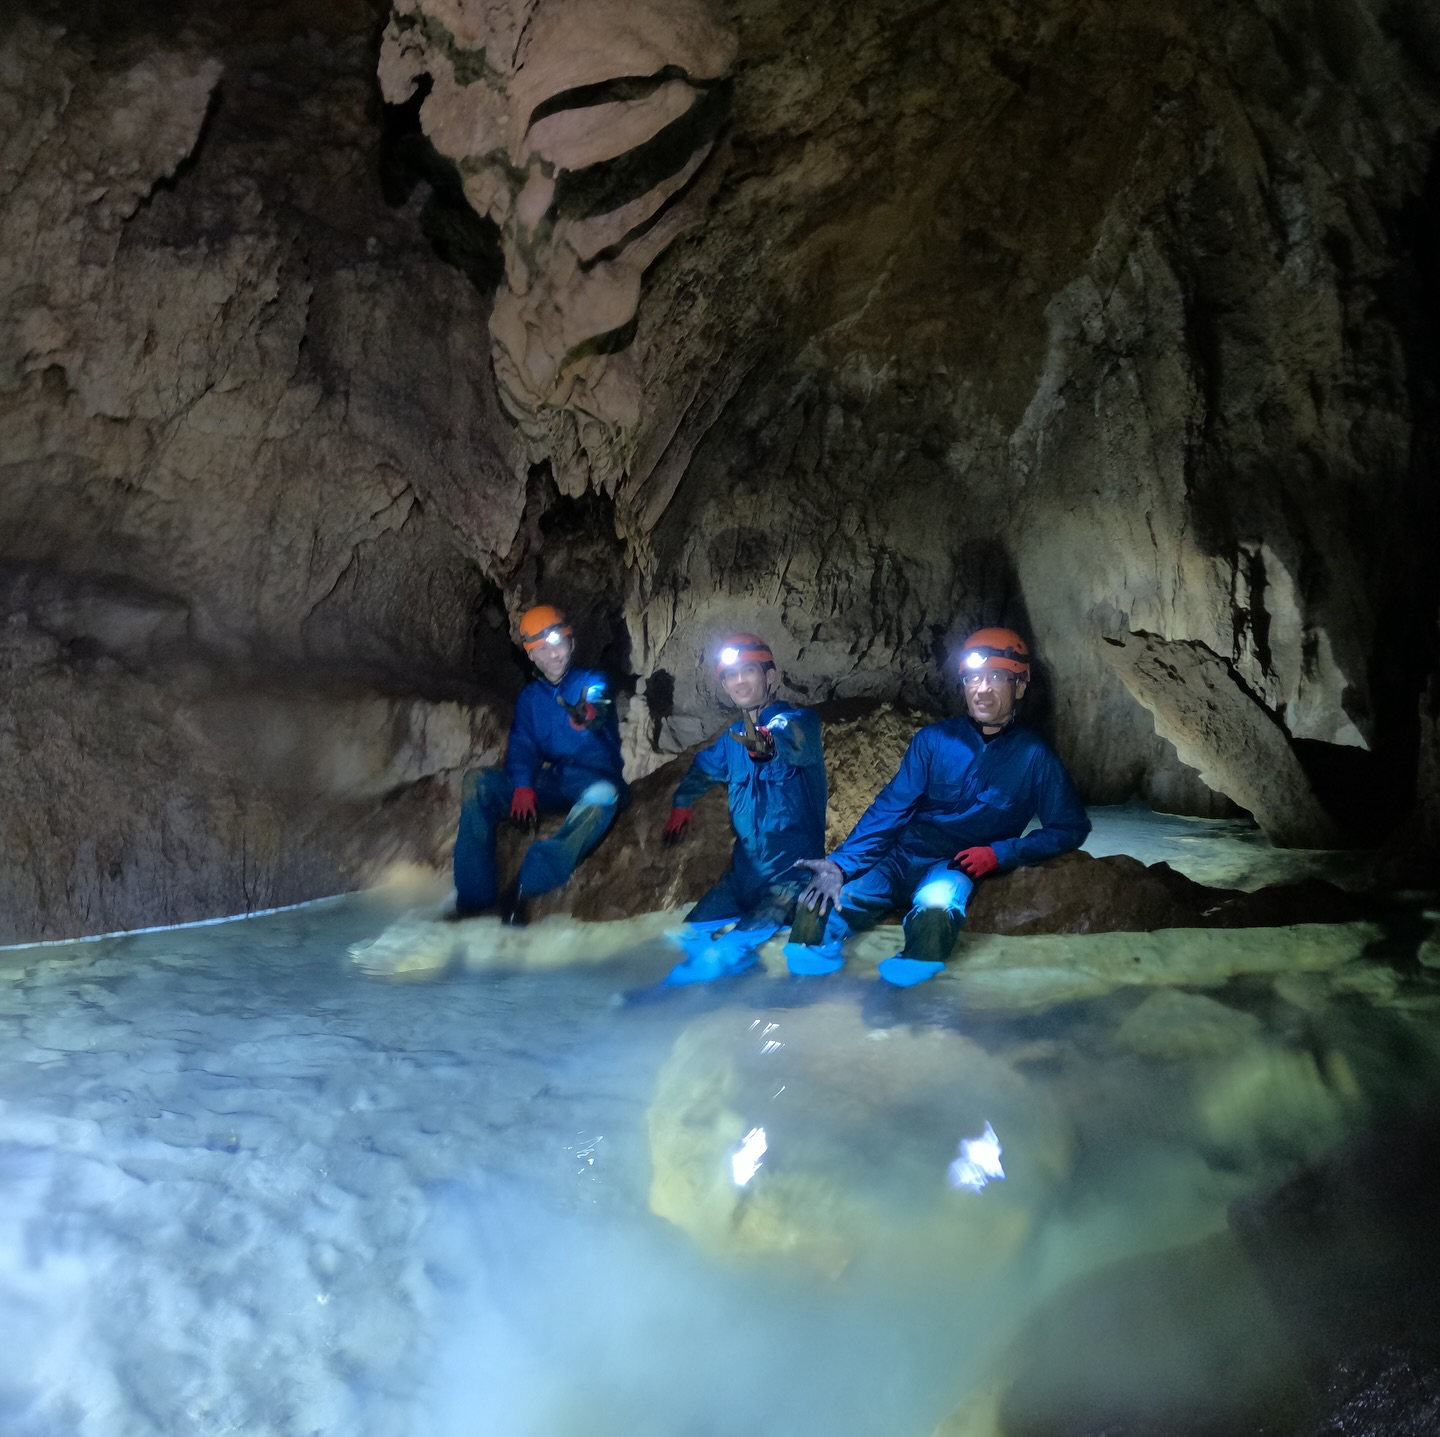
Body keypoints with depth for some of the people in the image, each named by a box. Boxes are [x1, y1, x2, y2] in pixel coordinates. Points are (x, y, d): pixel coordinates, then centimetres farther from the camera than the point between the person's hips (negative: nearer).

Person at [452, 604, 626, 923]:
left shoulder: (593, 682, 1)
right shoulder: (529, 697, 12)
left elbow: (600, 710, -23)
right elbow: (522, 747, 0)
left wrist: (589, 716, -49)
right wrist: (522, 785, -22)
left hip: (594, 781, -4)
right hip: (549, 784, 4)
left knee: (603, 796, -40)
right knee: (478, 781, -18)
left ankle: (523, 889, -48)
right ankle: (473, 899, -24)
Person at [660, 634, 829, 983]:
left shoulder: (798, 720, -11)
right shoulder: (735, 736, 11)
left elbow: (796, 739, -38)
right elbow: (703, 766, 35)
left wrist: (767, 744, -59)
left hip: (791, 873, -7)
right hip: (745, 871, 8)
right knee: (689, 940, 1)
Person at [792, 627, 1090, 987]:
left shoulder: (1033, 755, 0)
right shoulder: (933, 740, 3)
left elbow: (1071, 828, 4)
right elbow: (890, 808, -1)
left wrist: (1000, 854, -10)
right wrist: (841, 863, -15)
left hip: (957, 868, -2)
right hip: (902, 858, 2)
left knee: (935, 906, -37)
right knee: (834, 899, -28)